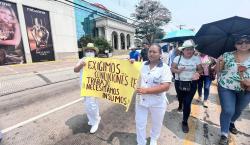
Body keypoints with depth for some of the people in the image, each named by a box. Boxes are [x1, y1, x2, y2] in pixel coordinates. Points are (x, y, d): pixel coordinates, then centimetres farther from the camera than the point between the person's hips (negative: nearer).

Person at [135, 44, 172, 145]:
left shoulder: (165, 68, -14)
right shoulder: (142, 65, 0)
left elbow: (166, 87, -22)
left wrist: (146, 90, -28)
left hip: (157, 102, -3)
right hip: (141, 100, 3)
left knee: (156, 123, 23)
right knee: (139, 123, 15)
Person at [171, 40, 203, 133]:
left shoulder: (196, 59, -5)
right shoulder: (178, 58, -6)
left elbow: (200, 69, 0)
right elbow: (172, 69, -5)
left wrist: (197, 73, -23)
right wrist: (178, 70, -26)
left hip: (191, 84, -1)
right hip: (179, 82, 1)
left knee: (187, 103, -4)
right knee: (180, 98, 25)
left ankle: (185, 122, 15)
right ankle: (180, 106, 64)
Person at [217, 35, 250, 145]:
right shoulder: (227, 55, -5)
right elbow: (218, 70, 2)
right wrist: (219, 63, -15)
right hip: (226, 87, -2)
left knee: (238, 110, 22)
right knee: (228, 111, -8)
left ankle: (231, 123, 52)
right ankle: (224, 135, 9)